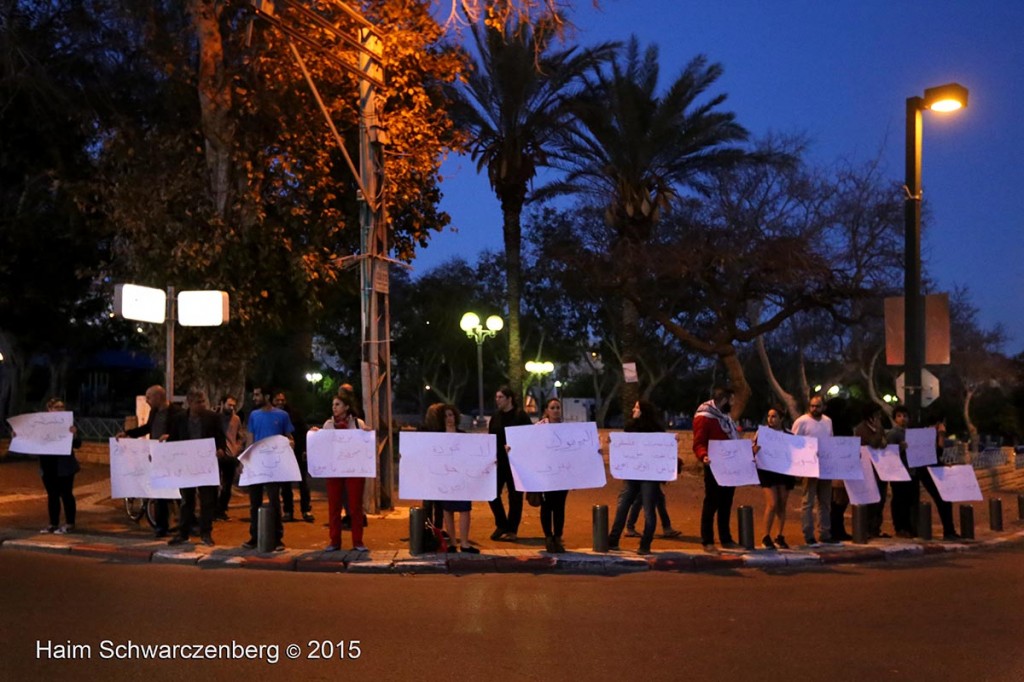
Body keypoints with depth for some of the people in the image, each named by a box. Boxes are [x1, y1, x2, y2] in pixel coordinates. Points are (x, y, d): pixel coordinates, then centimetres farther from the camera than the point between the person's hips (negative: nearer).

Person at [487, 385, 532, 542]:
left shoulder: (520, 416, -7)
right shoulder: (495, 416, 8)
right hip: (498, 461, 5)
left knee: (515, 496, 4)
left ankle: (512, 530, 15)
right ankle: (501, 525, 20)